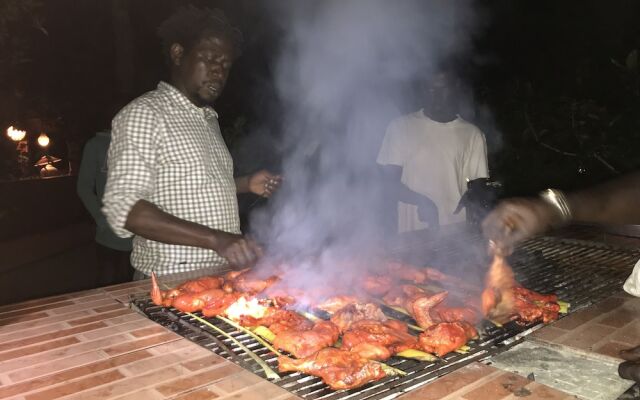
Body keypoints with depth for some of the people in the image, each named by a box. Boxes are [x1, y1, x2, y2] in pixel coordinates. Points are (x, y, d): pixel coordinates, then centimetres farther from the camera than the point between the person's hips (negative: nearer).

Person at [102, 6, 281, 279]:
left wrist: (246, 184, 7)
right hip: (172, 284, -7)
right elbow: (123, 208, -20)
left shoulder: (209, 118, 13)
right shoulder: (143, 114, -11)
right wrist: (214, 238, -29)